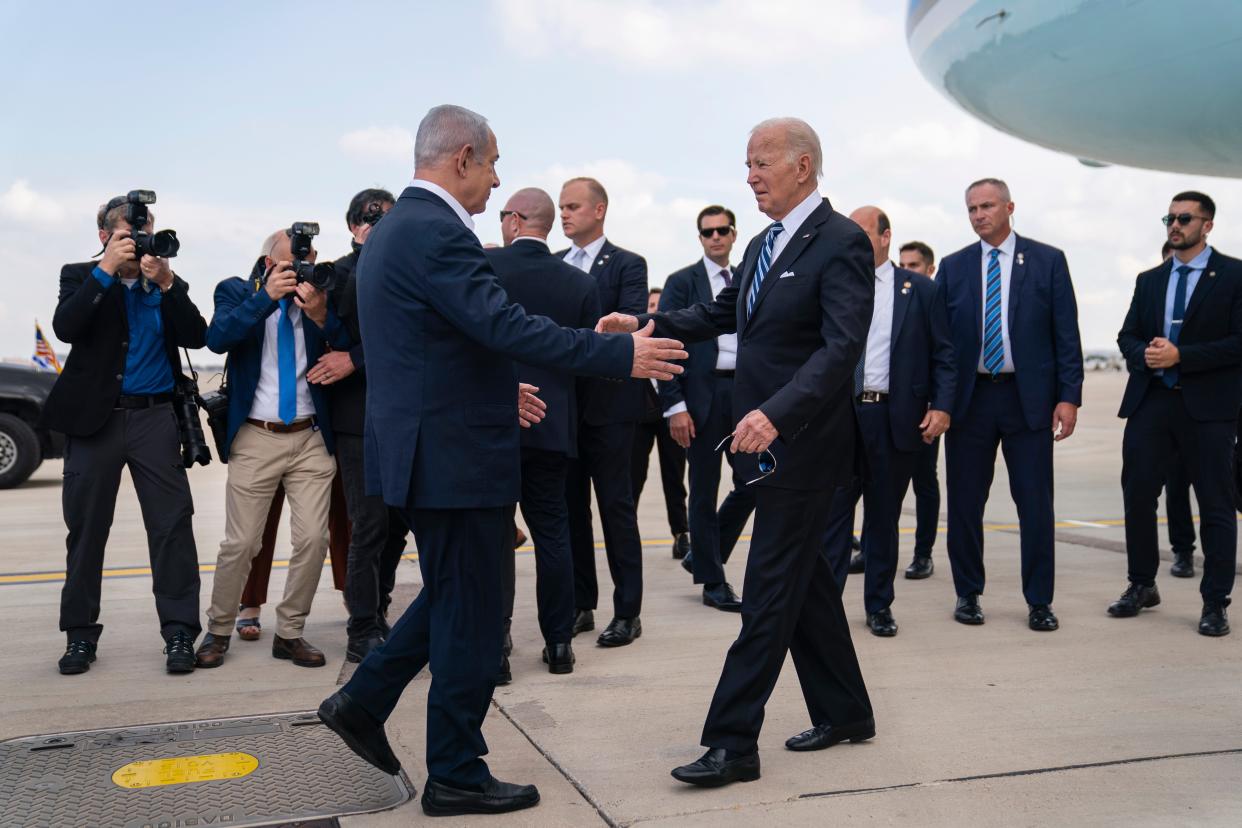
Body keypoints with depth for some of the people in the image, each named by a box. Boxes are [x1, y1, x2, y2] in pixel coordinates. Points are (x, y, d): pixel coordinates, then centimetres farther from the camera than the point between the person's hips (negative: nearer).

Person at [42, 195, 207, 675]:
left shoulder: (169, 286, 10)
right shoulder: (81, 277, 7)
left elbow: (196, 337, -3)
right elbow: (65, 327, -11)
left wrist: (166, 282, -13)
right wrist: (106, 270, -15)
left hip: (155, 418, 0)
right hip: (94, 418, 0)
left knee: (172, 526, -5)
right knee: (86, 529, 6)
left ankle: (180, 633, -1)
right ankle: (80, 635, 16)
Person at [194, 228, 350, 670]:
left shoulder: (320, 296, 4)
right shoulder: (238, 292, 2)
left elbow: (352, 348, -7)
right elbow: (217, 337, -17)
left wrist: (321, 315, -23)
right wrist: (268, 297, -24)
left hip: (311, 438, 2)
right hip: (255, 439, -1)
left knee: (313, 539, -2)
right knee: (240, 542, 2)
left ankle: (289, 633, 14)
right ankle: (218, 630, 21)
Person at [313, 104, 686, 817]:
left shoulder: (393, 229, 14)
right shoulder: (436, 231, -18)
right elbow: (507, 326, -27)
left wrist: (496, 389, 27)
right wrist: (623, 355, -25)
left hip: (428, 449, 10)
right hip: (456, 456, -10)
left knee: (453, 596, 24)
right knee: (470, 618, 3)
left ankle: (364, 701, 28)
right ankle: (457, 777, 16)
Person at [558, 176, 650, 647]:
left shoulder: (627, 265, -2)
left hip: (607, 403, -5)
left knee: (616, 508, -1)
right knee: (570, 508, 10)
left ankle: (627, 612, 7)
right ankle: (581, 605, 21)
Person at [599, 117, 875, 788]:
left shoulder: (841, 242, -13)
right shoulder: (763, 245, 15)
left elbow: (843, 347, -23)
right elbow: (722, 312, 24)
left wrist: (777, 414, -34)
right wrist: (646, 324, 10)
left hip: (800, 447, -9)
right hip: (765, 441, 9)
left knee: (769, 595, -5)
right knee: (804, 582, 16)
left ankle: (732, 743, 1)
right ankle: (845, 713, 30)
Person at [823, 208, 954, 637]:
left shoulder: (921, 290, 5)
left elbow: (943, 354, 5)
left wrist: (941, 405, -7)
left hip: (896, 419, 0)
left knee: (884, 517, 10)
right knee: (832, 514, -1)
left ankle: (879, 606, 21)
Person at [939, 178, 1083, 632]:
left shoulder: (1048, 261, 3)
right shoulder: (953, 267, 7)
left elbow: (1066, 334, 0)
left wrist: (1069, 396, -7)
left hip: (1029, 398, -1)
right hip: (969, 397, 2)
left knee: (1036, 504, 2)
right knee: (964, 503, 7)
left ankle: (1039, 601, 14)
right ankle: (968, 594, 22)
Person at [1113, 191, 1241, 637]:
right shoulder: (1149, 280, 14)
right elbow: (1128, 336, 15)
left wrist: (1180, 356, -16)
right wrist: (1144, 355, -8)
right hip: (1150, 400, 5)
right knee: (1137, 496, 5)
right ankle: (1141, 586, 21)